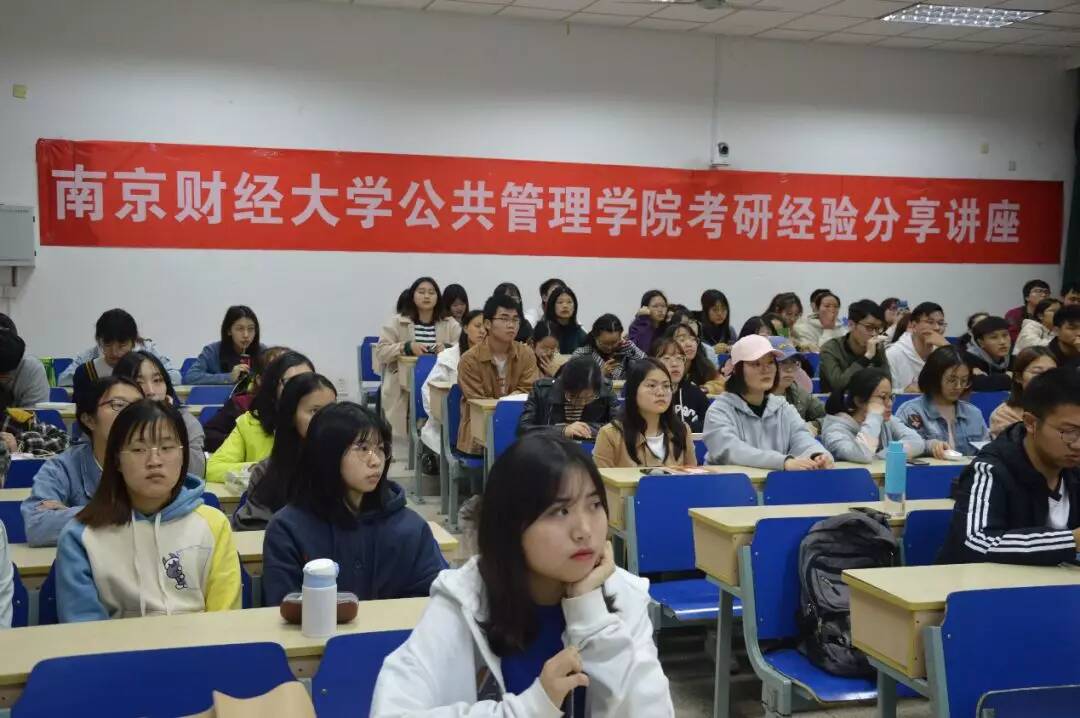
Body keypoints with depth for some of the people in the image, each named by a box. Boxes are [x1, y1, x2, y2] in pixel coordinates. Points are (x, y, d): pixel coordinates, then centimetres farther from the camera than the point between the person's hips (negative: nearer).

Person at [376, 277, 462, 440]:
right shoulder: (396, 322, 7)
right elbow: (380, 351, -1)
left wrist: (448, 348, -16)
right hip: (404, 391, -1)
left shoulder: (450, 324, 12)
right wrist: (407, 347, -16)